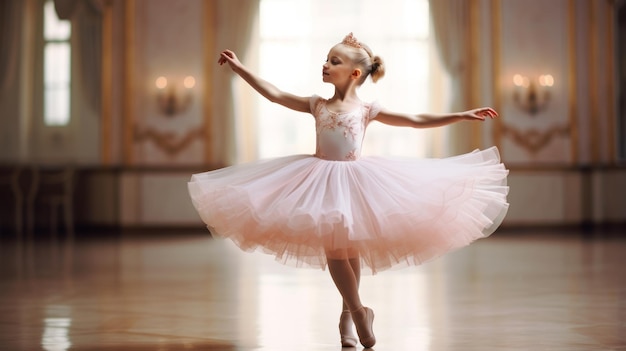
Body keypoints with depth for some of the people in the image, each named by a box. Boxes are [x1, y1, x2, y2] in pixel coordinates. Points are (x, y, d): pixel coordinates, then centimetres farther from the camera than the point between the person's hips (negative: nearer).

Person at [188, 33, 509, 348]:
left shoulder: (367, 109, 0)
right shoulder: (317, 104, 6)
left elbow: (417, 120, 1)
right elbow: (274, 94, 4)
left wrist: (461, 116, -2)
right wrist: (239, 67, 2)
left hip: (353, 180, -1)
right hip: (321, 180, 1)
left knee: (350, 247, 3)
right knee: (332, 248, -5)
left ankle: (348, 314, 21)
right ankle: (357, 312, 7)